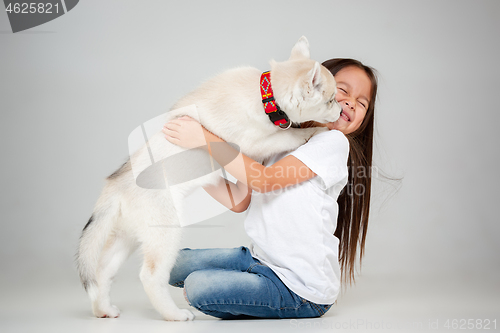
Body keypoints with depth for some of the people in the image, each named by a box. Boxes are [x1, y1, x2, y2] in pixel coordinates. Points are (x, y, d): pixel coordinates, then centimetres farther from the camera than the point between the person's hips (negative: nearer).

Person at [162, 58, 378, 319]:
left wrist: (205, 138, -21)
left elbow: (262, 180, -21)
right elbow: (239, 200, 7)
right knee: (176, 264, 7)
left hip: (301, 288, -8)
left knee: (197, 287, -18)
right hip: (260, 258, 8)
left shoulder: (334, 142, -13)